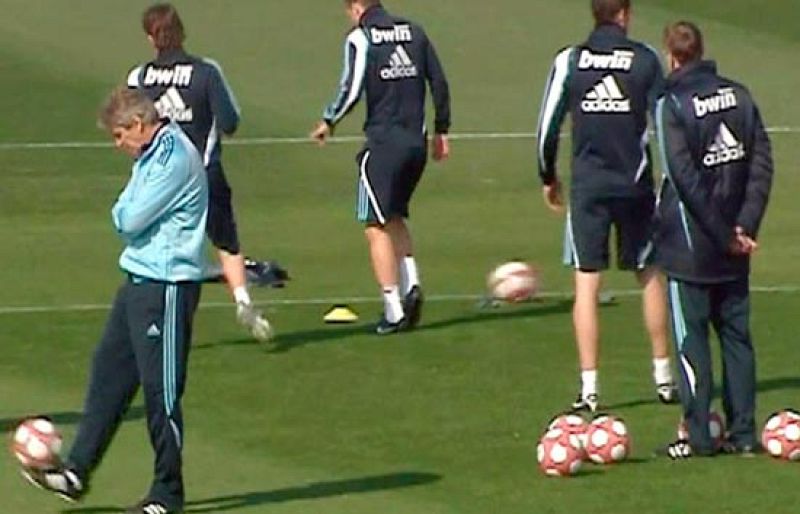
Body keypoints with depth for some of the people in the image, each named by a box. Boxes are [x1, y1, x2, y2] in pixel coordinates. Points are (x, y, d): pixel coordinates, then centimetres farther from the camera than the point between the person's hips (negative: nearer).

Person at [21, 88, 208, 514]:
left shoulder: (175, 157, -19)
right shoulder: (152, 156, 14)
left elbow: (130, 219, -19)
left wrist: (125, 209, 0)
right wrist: (129, 212, 1)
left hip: (166, 287, -10)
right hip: (139, 282, 10)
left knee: (161, 390, -2)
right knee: (108, 374, 10)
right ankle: (76, 473, 14)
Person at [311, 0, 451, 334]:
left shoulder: (360, 38, -7)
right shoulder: (414, 32, 9)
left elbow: (351, 90, -14)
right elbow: (439, 83, 10)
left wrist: (329, 122, 4)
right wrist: (441, 131, 19)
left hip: (383, 141, -6)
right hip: (417, 142, 6)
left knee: (377, 228, 2)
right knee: (395, 218, 23)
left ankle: (394, 312, -3)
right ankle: (411, 285, 3)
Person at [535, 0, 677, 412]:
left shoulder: (569, 61, -2)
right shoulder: (645, 60, -4)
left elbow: (547, 126, 1)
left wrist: (548, 178, 15)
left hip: (587, 187, 0)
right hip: (635, 184, 0)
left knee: (587, 282, 2)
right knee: (650, 275, 15)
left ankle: (589, 387, -3)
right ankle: (663, 376, 21)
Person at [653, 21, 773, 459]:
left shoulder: (672, 106, -13)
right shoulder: (738, 95, 4)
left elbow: (685, 179, -17)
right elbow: (762, 162, 0)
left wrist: (725, 236, -11)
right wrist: (744, 225, -4)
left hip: (691, 246, -5)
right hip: (733, 254, 5)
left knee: (691, 338, 1)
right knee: (736, 335, 12)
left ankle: (698, 436, -1)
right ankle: (743, 433, 11)